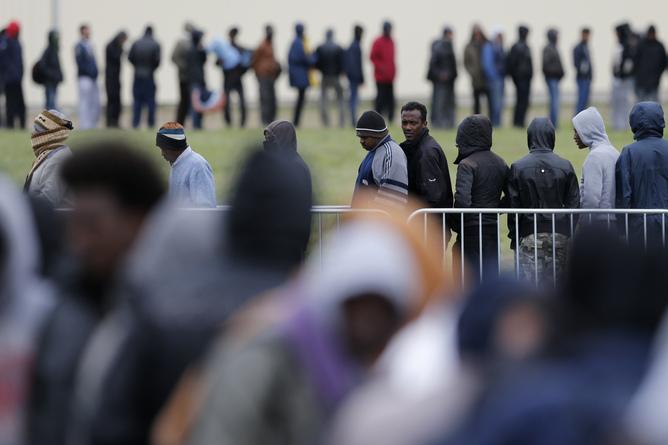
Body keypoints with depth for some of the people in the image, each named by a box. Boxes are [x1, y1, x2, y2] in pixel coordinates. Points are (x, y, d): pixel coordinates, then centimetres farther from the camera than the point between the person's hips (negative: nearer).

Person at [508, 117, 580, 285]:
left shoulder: (518, 167, -4)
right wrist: (573, 237, 9)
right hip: (559, 235, 2)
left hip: (529, 237, -2)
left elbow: (514, 207, -2)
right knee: (555, 282, 7)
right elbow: (574, 204, 2)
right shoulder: (565, 166, -1)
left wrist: (514, 237, 6)